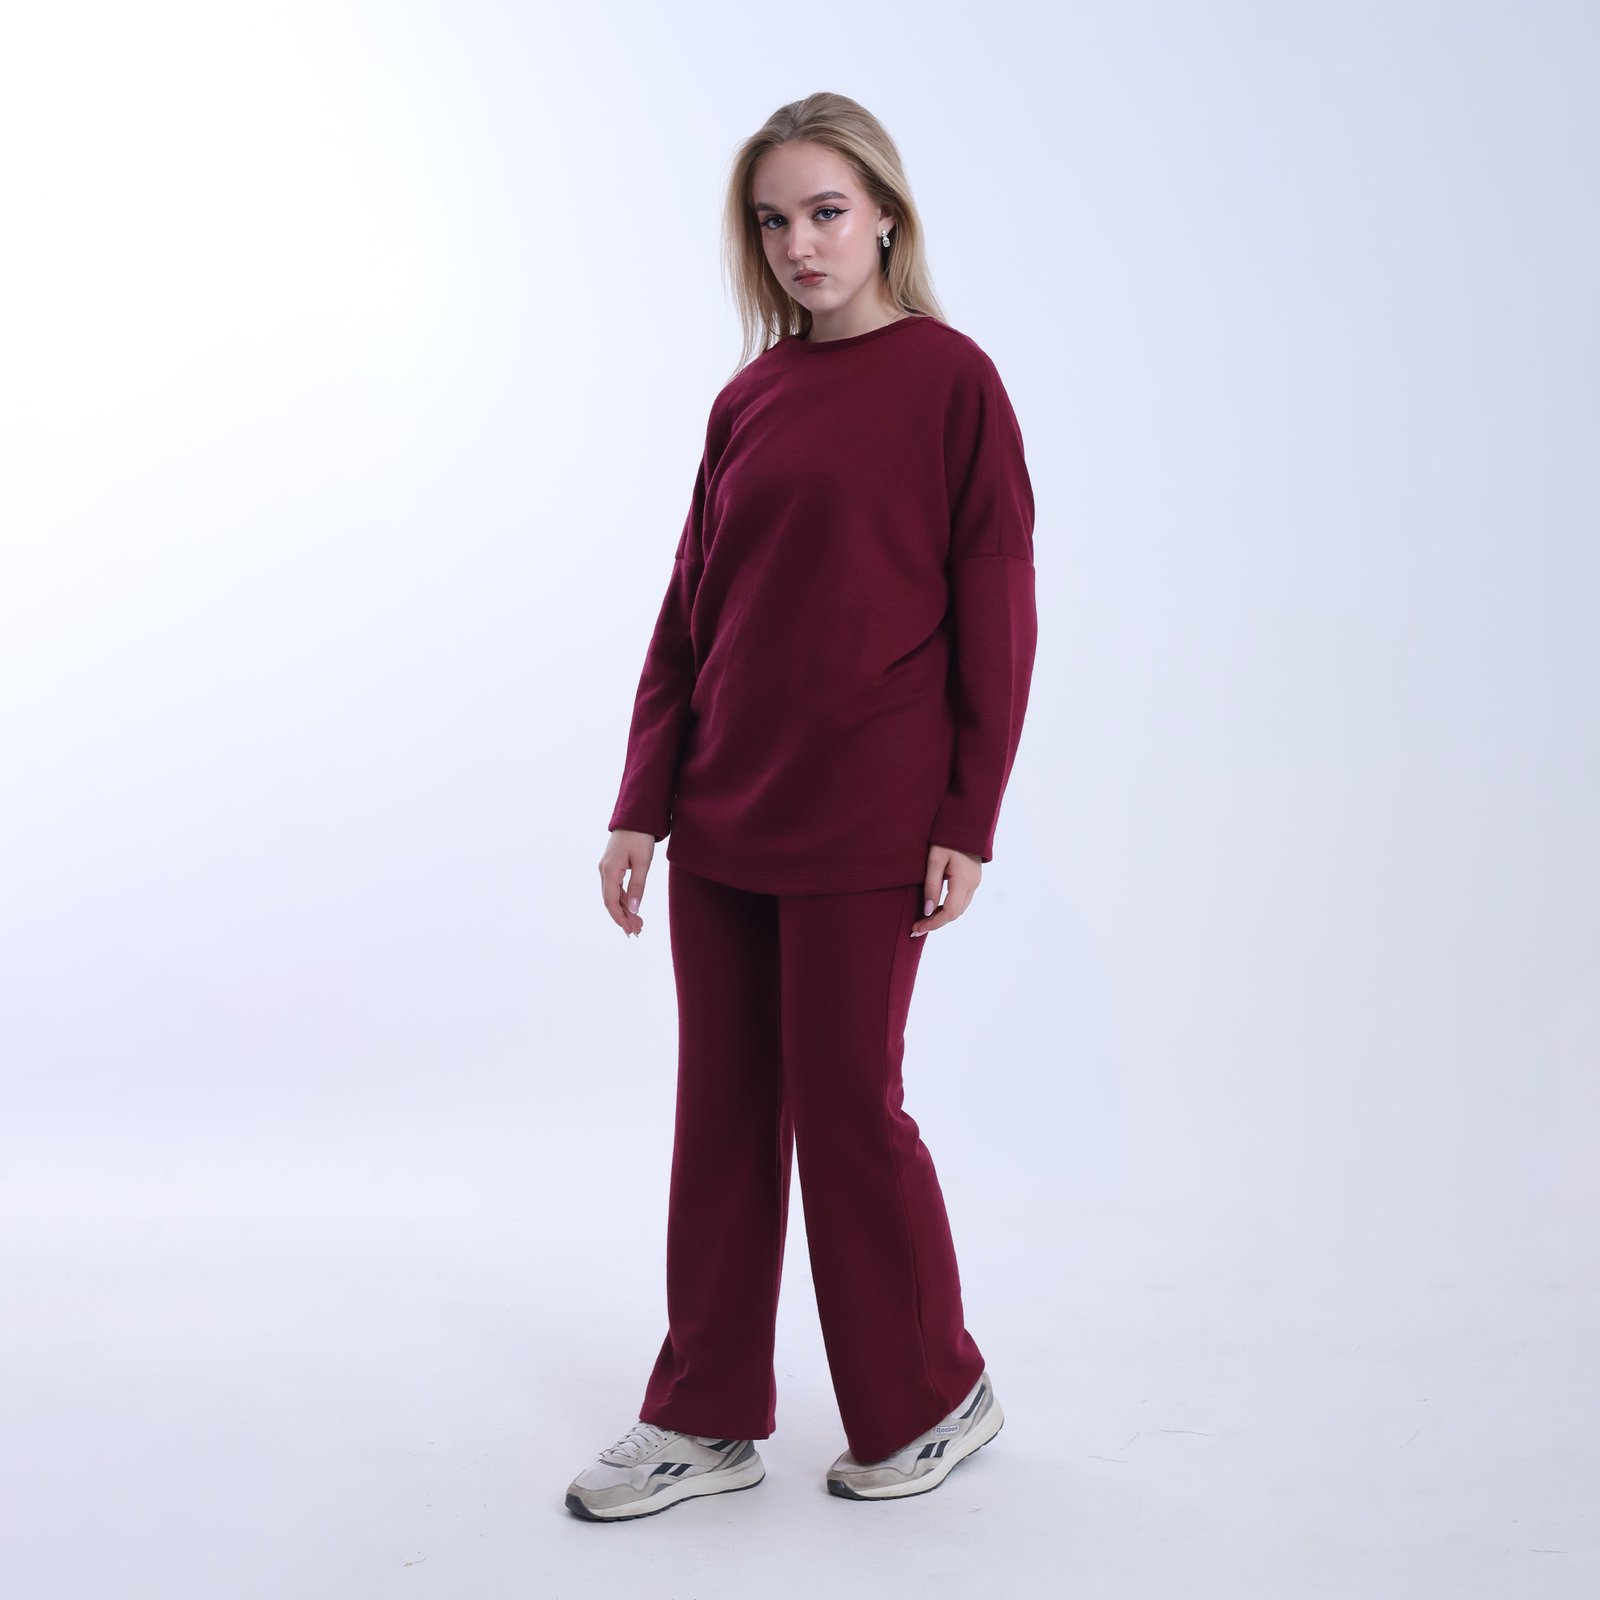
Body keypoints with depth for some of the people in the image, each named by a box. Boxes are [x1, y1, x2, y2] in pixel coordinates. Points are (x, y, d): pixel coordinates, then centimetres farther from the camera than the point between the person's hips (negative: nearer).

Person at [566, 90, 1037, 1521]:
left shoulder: (951, 379, -5)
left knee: (846, 1106, 3)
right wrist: (643, 801, 6)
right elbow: (688, 611, 11)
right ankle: (707, 1417, 24)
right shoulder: (746, 401, 10)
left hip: (865, 823, -5)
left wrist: (970, 820, -10)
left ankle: (930, 1401, 25)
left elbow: (995, 611, -7)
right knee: (723, 1110, 10)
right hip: (721, 817, 6)